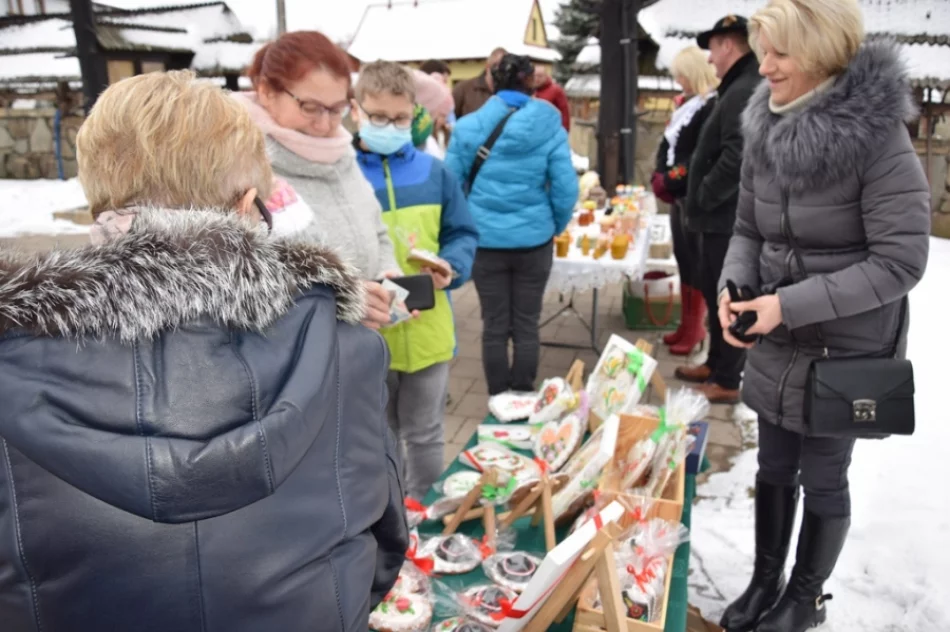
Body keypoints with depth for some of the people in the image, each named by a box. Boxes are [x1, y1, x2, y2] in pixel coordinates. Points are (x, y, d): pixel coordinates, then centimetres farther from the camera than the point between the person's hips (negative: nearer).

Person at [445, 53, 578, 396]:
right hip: (534, 240, 0)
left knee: (495, 327, 10)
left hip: (486, 241, 1)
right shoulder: (549, 126, -5)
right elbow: (566, 188, -6)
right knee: (526, 325, 11)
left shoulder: (467, 127, -3)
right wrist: (556, 226, 12)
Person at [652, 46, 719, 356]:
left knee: (695, 260, -1)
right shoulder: (687, 104, 16)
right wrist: (659, 177, 3)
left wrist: (671, 181, -16)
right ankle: (687, 322, 22)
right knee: (682, 258, 12)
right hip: (678, 194, 9)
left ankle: (695, 327, 9)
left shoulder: (713, 106, -12)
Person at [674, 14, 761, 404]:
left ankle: (728, 382, 10)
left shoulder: (745, 92, -18)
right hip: (724, 216, 10)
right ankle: (716, 364, 33)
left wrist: (705, 197, -15)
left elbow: (736, 159, -28)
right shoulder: (741, 88, 16)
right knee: (716, 294, 19)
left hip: (729, 218, -10)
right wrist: (702, 200, 15)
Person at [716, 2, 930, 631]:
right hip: (777, 347, 5)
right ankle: (765, 580, 40)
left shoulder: (877, 135, -19)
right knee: (774, 470, 18)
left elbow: (901, 261, -20)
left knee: (823, 479, 13)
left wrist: (792, 304, -24)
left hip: (844, 352, -5)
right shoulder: (767, 130, -1)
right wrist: (734, 286, -11)